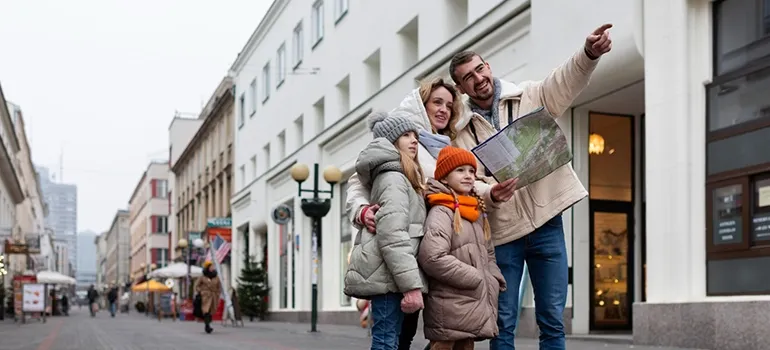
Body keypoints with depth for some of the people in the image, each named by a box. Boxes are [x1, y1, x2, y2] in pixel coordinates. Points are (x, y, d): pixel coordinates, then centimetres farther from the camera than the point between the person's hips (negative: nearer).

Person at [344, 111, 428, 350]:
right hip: (388, 275, -10)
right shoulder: (393, 178, -7)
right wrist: (411, 285, -24)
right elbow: (392, 235, -20)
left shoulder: (393, 177, 25)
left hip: (386, 274, 10)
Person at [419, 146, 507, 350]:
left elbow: (488, 255, 24)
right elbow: (432, 257, -24)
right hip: (449, 308, -8)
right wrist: (477, 280, -16)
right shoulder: (441, 212, -11)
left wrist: (494, 282, 4)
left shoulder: (477, 213, 16)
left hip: (473, 306, 8)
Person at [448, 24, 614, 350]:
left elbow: (567, 79, -12)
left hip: (545, 222, 0)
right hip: (501, 231, 1)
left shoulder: (530, 97, 5)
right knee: (503, 322, 6)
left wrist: (590, 52, -33)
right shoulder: (463, 133, 6)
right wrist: (489, 192, -26)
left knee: (552, 320, 3)